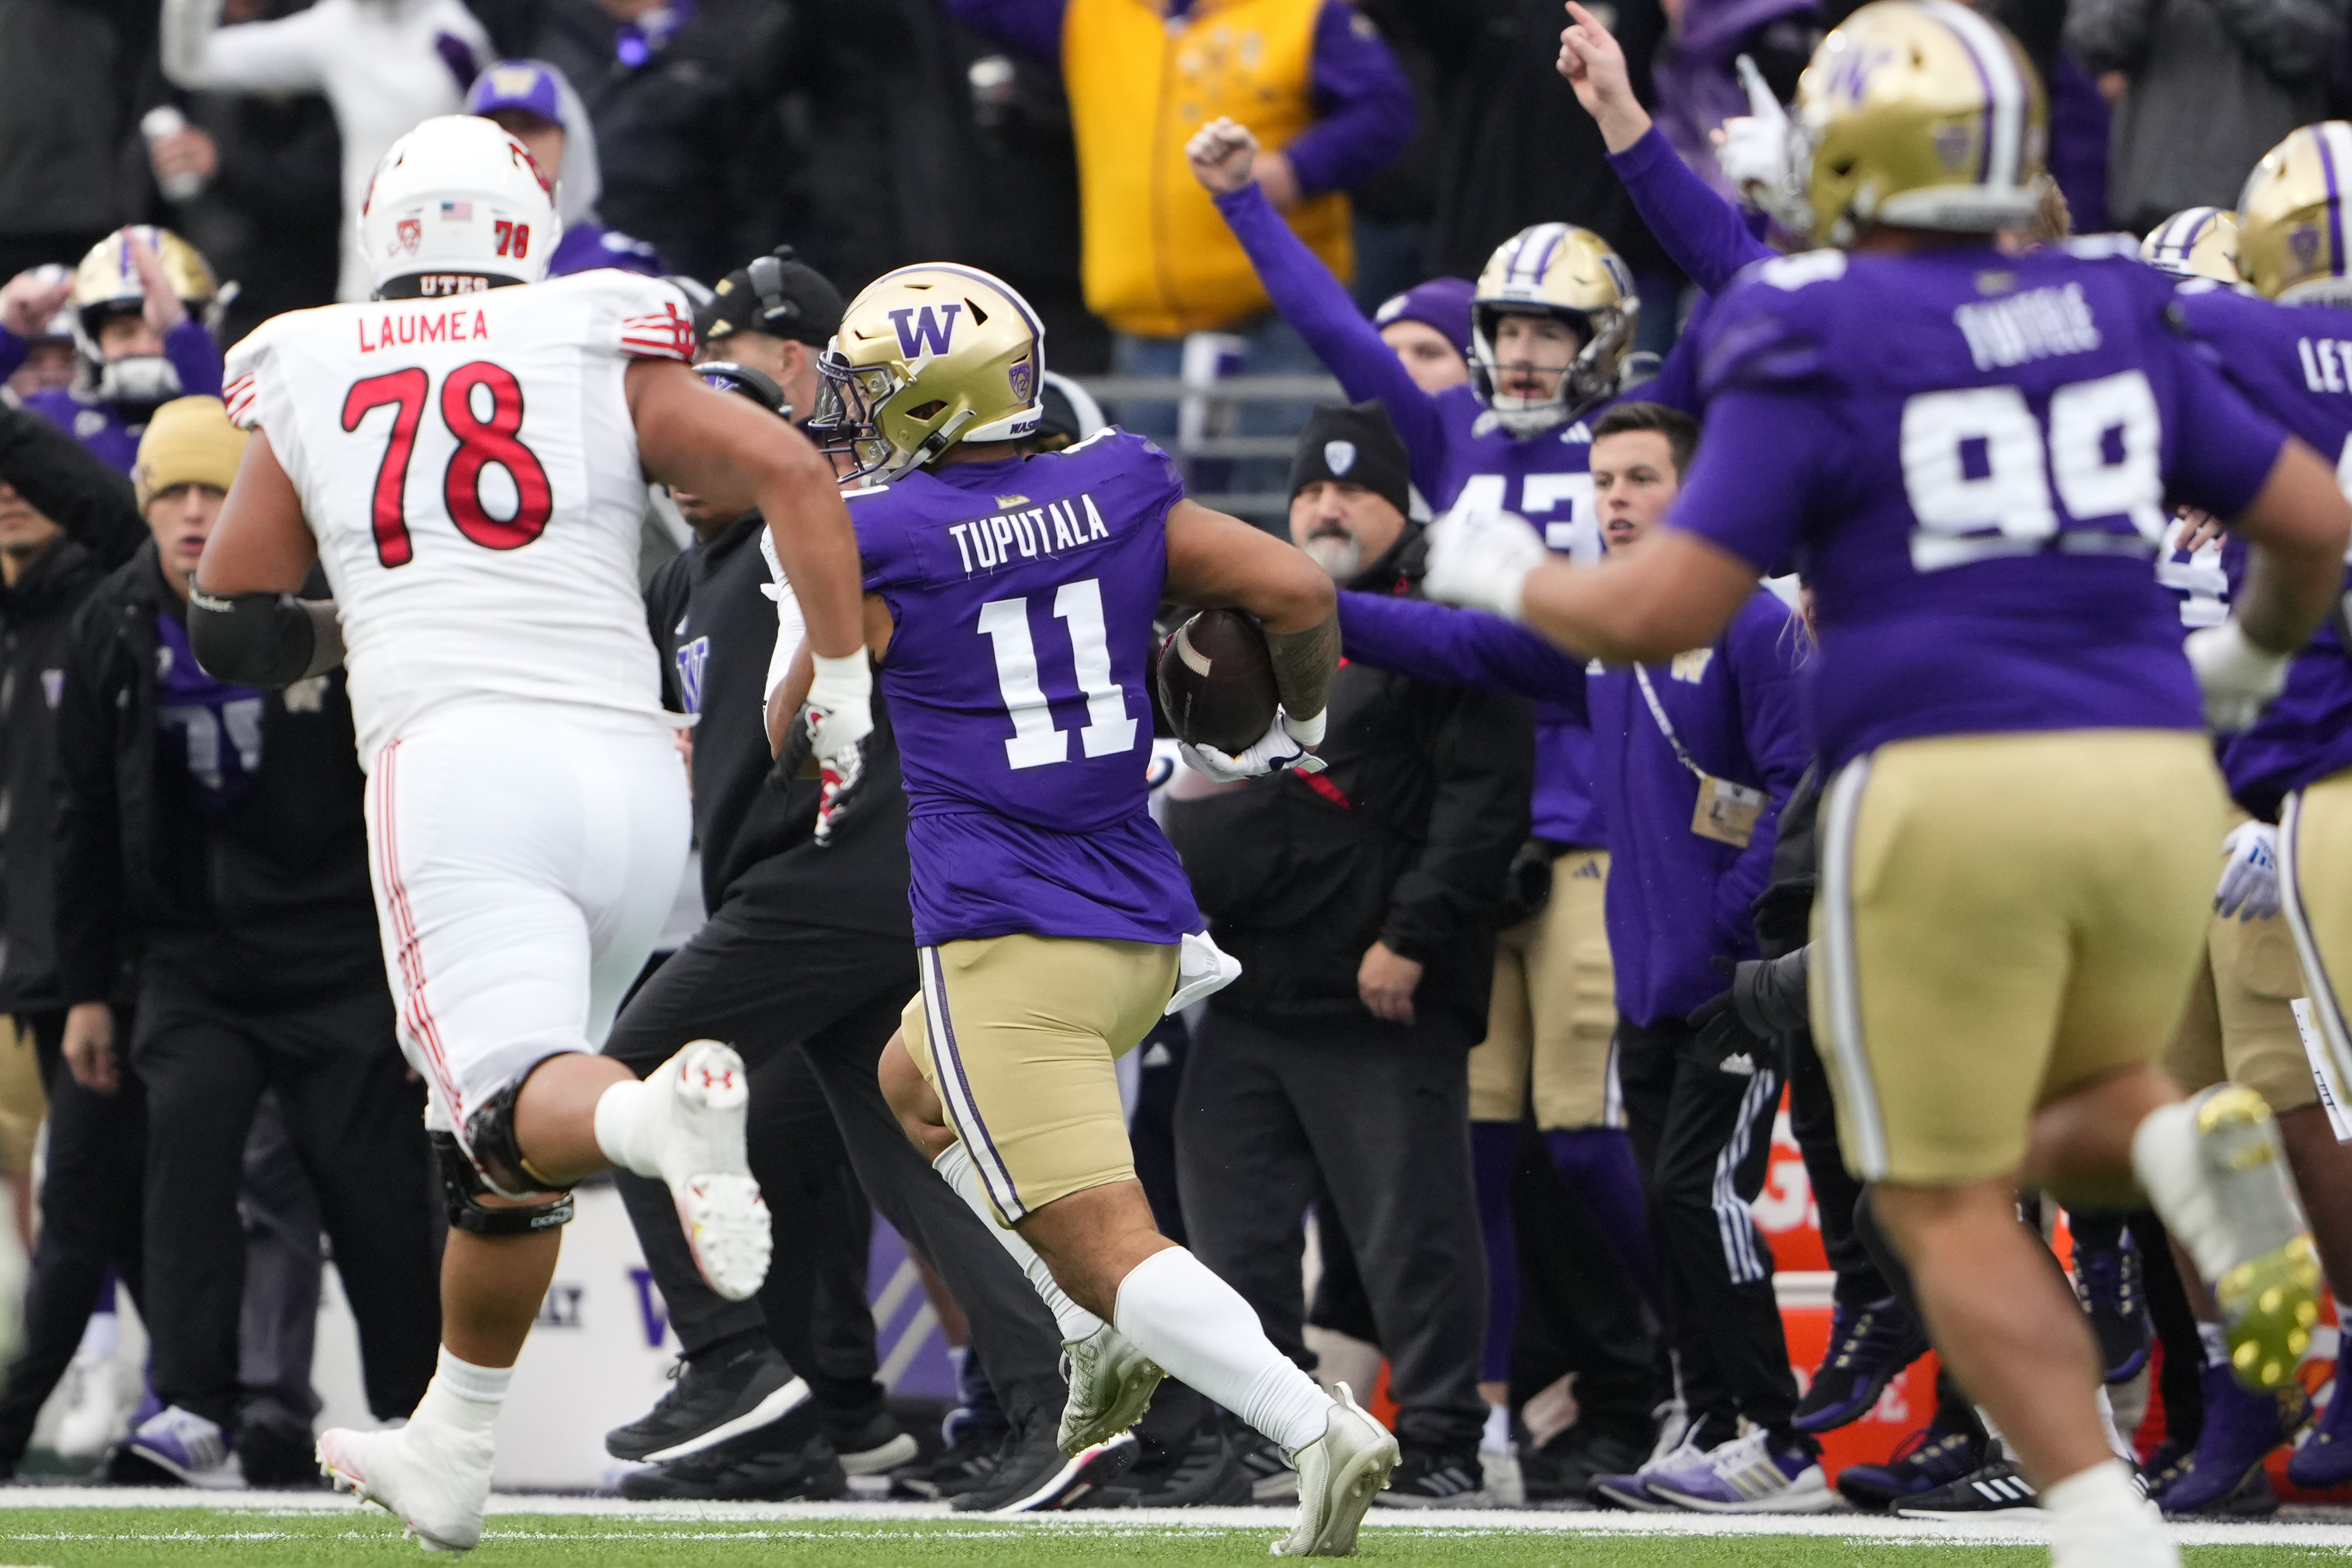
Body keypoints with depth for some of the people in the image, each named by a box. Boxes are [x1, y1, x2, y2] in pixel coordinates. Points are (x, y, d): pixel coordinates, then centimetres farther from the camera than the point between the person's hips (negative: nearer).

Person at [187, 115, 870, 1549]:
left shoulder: (309, 381, 15)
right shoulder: (604, 353, 12)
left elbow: (235, 633, 22)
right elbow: (792, 473, -2)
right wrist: (843, 676, 5)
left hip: (455, 763, -3)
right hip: (627, 768, 3)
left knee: (516, 1104, -16)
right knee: (501, 1161, 18)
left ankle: (669, 1115, -50)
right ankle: (449, 1455, 26)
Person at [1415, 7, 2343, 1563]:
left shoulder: (1818, 355, -3)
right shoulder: (2115, 321, 12)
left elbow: (1665, 611, -6)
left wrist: (1508, 578, 14)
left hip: (1948, 788, -4)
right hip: (2149, 776, 4)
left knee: (1949, 1205, 5)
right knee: (2068, 1132, 23)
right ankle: (2190, 1144, -13)